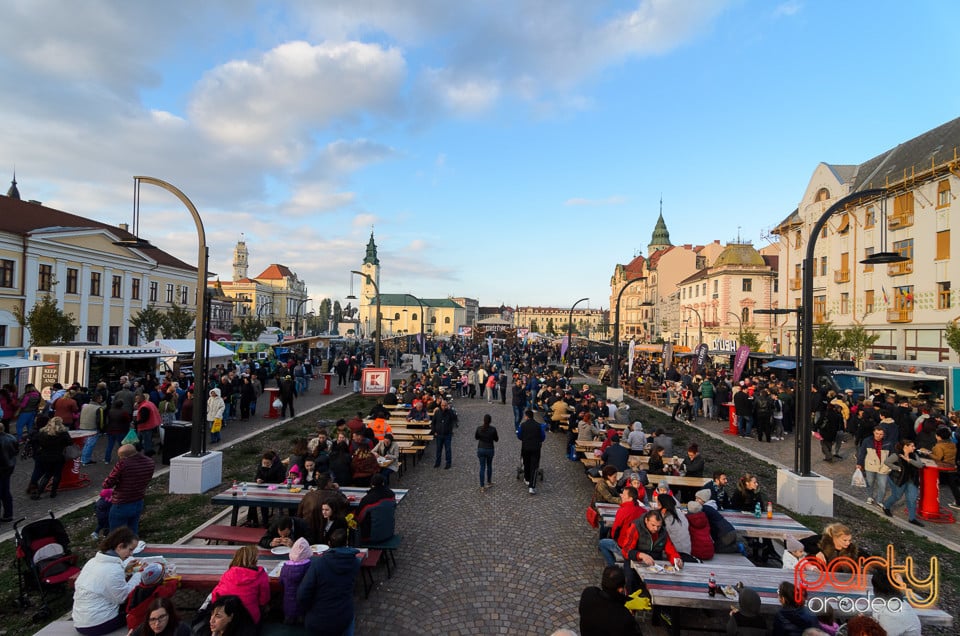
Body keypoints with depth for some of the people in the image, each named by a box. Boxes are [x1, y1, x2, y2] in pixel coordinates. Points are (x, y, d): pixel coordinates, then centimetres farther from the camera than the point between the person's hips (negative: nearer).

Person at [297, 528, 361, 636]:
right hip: (342, 622, 1)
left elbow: (302, 596, -19)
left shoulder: (317, 563, -18)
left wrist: (312, 610, 2)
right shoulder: (355, 562, -8)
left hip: (316, 623, -1)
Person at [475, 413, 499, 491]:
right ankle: (489, 483, 36)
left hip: (481, 449, 1)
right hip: (490, 449, -1)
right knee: (489, 466, 22)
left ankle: (482, 486, 6)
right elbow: (496, 439, -2)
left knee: (482, 467, 7)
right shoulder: (493, 429, -15)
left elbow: (476, 437, 6)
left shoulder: (479, 428, -10)